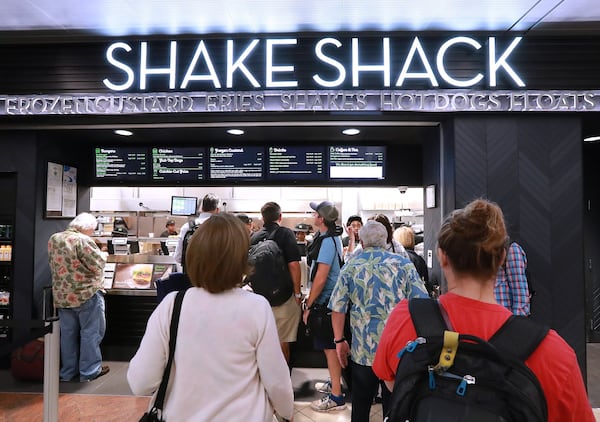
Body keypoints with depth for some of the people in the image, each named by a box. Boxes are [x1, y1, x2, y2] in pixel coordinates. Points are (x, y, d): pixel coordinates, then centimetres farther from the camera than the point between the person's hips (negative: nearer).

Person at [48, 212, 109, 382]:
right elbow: (98, 264, -19)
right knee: (91, 333, 5)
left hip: (61, 296, 8)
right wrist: (102, 255, 0)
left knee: (68, 333, 16)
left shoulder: (53, 239, 5)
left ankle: (68, 373, 27)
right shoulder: (83, 240, -20)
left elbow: (54, 265, 16)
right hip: (87, 294, -7)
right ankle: (89, 372, 13)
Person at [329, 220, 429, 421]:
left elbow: (338, 309, -2)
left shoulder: (350, 267, -2)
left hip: (362, 351, 0)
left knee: (360, 406, 18)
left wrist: (339, 340, 8)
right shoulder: (404, 264, -4)